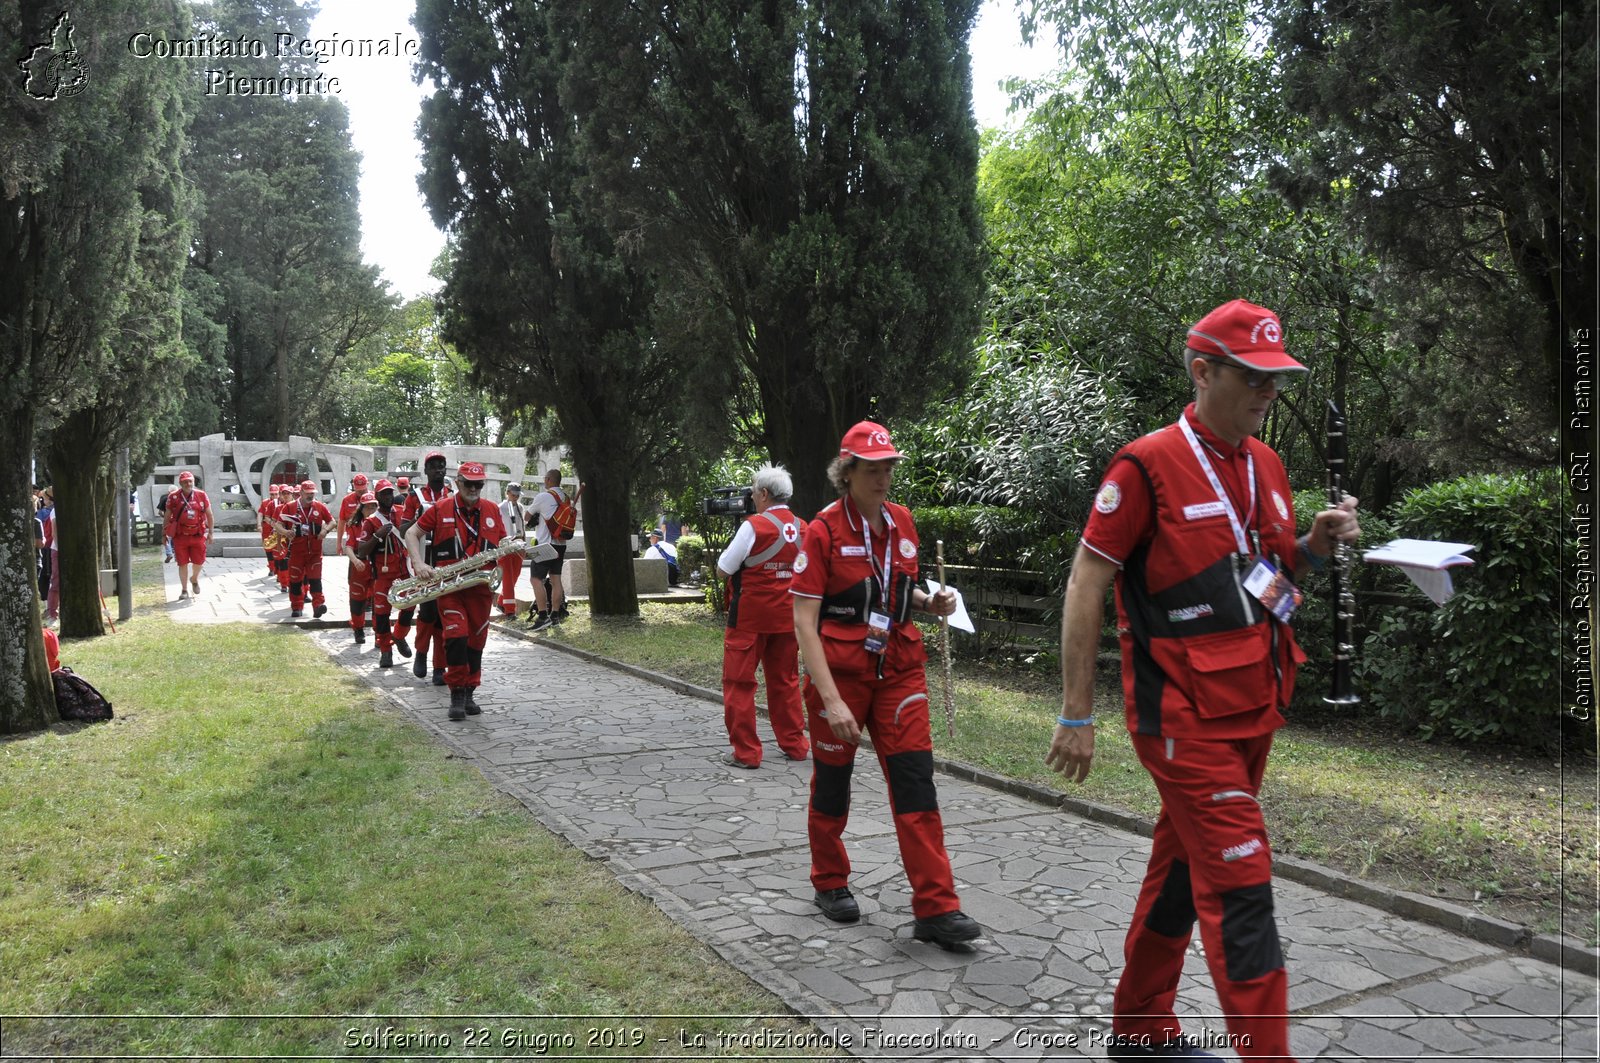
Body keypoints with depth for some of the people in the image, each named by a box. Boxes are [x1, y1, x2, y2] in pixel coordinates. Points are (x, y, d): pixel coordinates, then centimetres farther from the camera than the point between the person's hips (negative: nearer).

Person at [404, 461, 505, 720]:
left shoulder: (492, 510, 8)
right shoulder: (440, 509, 0)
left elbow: (502, 543, 16)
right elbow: (411, 534, 4)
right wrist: (418, 563, -10)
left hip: (481, 586, 3)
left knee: (476, 640, 8)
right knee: (456, 636, -16)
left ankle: (469, 693, 21)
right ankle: (456, 694, -5)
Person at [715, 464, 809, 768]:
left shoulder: (754, 526, -15)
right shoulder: (802, 529, 3)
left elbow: (725, 568, -10)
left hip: (749, 616, -6)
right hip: (786, 616, 6)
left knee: (739, 682, 4)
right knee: (785, 680, 17)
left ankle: (745, 752, 5)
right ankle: (795, 745, 23)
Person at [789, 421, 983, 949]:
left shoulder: (902, 521, 5)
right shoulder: (824, 530, -12)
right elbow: (804, 622, -15)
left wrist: (931, 603, -3)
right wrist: (831, 699, -21)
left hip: (899, 668, 4)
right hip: (839, 670, -4)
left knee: (916, 781, -2)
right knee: (832, 781, 11)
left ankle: (937, 909, 3)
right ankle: (830, 883, 33)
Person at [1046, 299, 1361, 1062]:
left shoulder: (1266, 465, 10)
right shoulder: (1147, 466, -13)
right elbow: (1085, 585, -12)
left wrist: (1315, 545, -1)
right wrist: (1076, 714, -14)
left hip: (1253, 709, 8)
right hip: (1184, 715, -8)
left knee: (1183, 864, 17)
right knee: (1239, 882, -7)